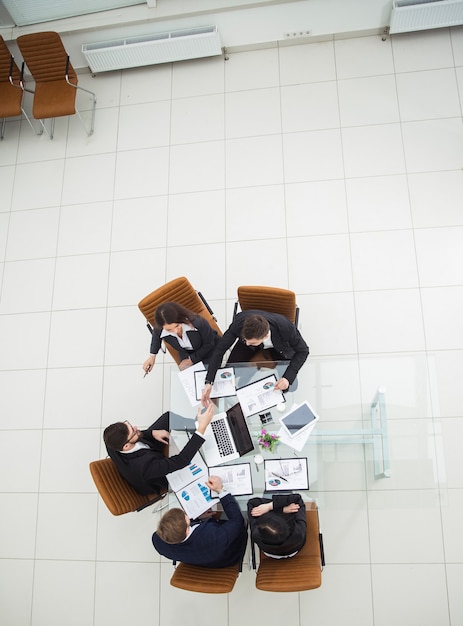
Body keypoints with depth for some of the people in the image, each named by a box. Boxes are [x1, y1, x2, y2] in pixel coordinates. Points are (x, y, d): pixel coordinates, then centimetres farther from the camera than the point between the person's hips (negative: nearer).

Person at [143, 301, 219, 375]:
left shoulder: (198, 323, -41)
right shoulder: (160, 330, -29)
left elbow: (209, 344, -20)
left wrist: (191, 360, -16)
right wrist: (152, 356, 2)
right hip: (186, 355, 2)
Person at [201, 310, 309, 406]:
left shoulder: (286, 327, -44)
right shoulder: (239, 322, -40)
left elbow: (303, 350, -25)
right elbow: (220, 348, -28)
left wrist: (287, 378, -37)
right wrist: (209, 382, -34)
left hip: (278, 344, -1)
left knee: (285, 385, -12)